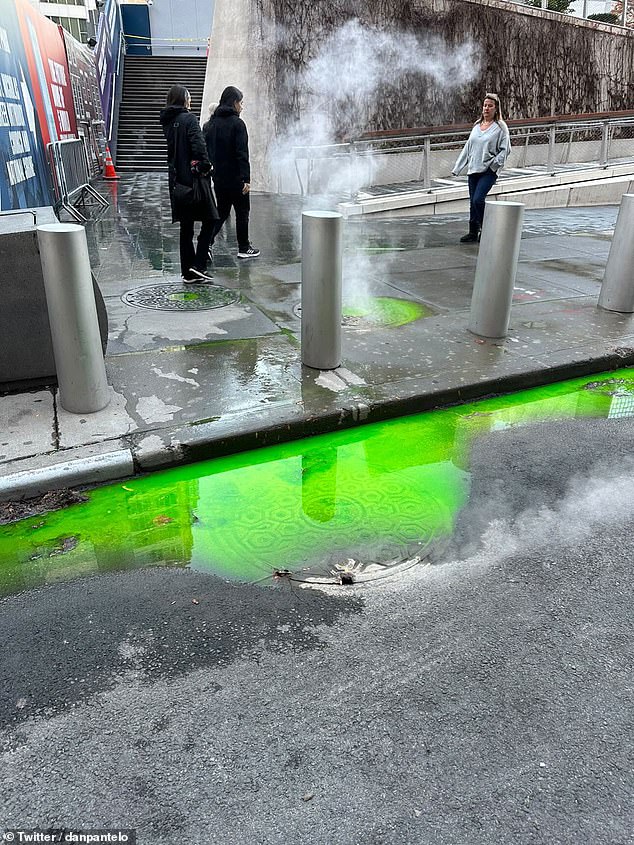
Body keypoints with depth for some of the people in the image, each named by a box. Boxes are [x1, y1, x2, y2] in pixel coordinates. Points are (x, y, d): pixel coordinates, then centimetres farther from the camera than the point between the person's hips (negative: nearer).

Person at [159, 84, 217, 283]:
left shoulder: (167, 121, 14)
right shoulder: (189, 119, -10)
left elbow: (171, 149, 15)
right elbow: (198, 145, -20)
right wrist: (205, 166, -10)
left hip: (176, 182, 7)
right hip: (192, 179, -7)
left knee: (186, 227, 10)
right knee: (209, 220, 3)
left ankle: (188, 273, 12)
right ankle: (198, 265, -7)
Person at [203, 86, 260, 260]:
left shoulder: (211, 123, 8)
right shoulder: (237, 123, -12)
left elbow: (206, 149, 11)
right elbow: (242, 153, -17)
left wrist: (210, 169, 16)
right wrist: (246, 179, -18)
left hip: (218, 177, 6)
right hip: (235, 178, -6)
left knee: (221, 212, 15)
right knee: (242, 212, 7)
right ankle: (244, 248, 14)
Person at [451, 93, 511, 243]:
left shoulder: (500, 127, -1)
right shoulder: (477, 126, 16)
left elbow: (505, 150, -4)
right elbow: (467, 148, 19)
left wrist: (494, 164, -15)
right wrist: (457, 168, 15)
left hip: (489, 171, -6)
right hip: (473, 169, 6)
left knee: (478, 200, -19)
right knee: (473, 202, 7)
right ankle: (473, 233, 17)